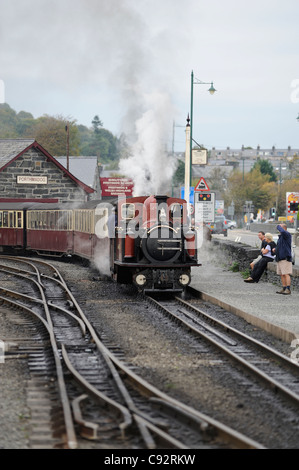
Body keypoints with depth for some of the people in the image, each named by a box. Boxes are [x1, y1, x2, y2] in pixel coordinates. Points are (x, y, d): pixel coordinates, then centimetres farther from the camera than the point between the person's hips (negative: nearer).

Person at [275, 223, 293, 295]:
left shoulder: (287, 234, -8)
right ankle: (284, 289, 11)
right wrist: (276, 250, 14)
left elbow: (283, 232, -31)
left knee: (286, 274, -12)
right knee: (281, 275, 8)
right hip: (280, 258, 10)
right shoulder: (281, 236, 20)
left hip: (285, 258, -10)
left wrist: (279, 227, -12)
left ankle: (288, 289, -15)